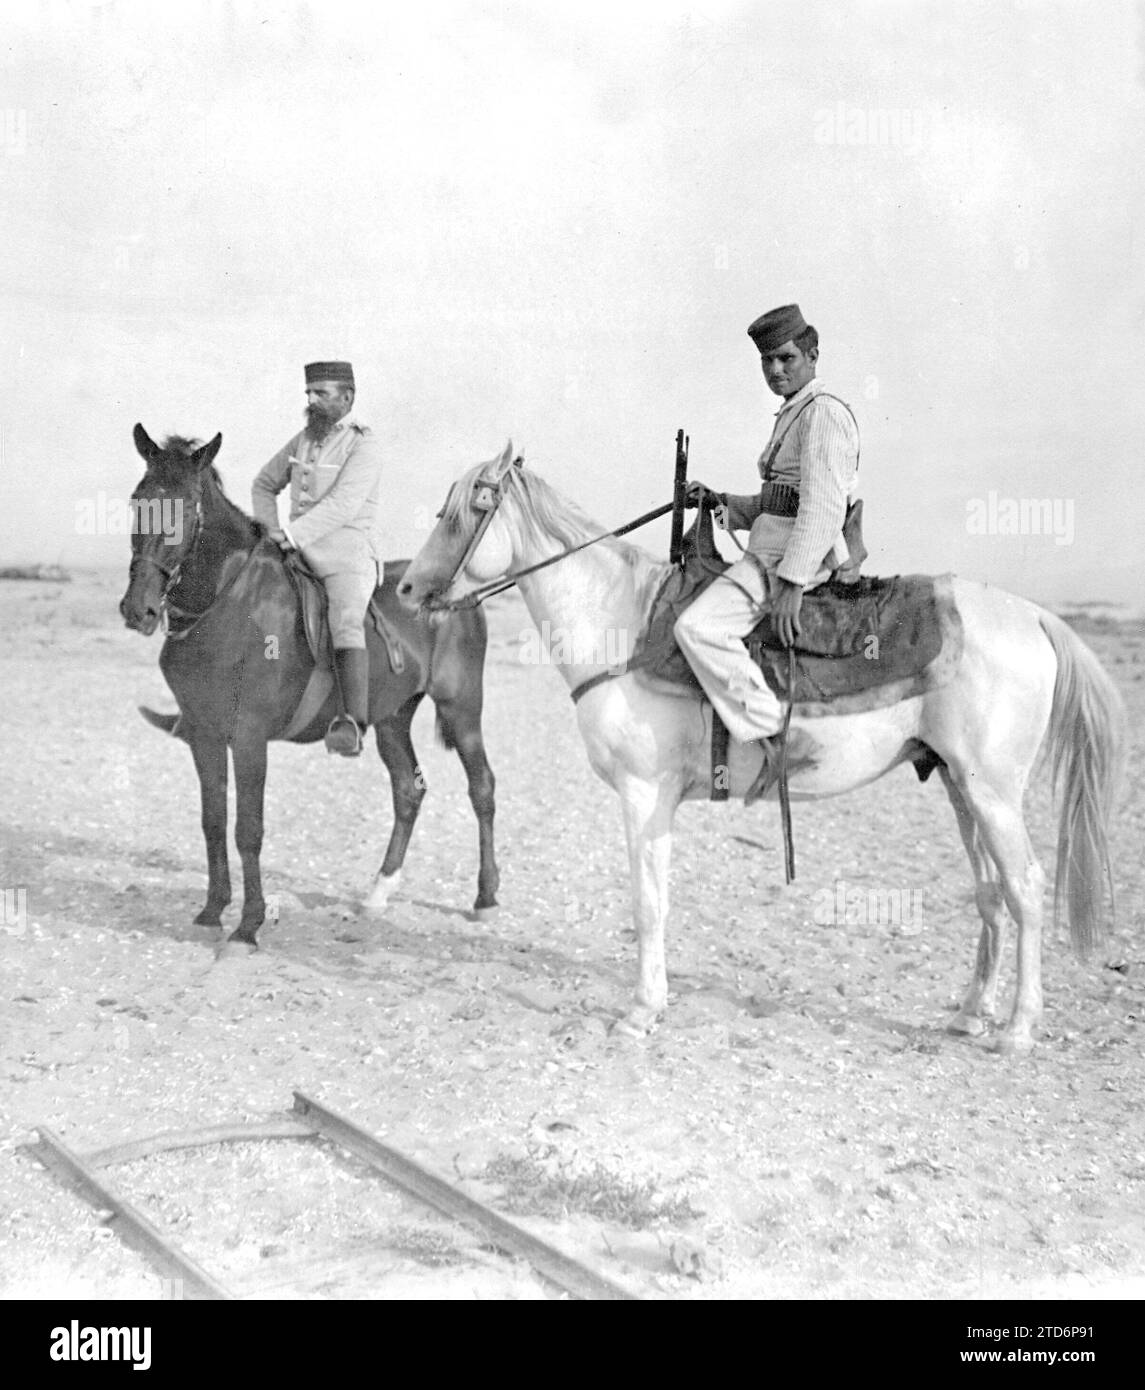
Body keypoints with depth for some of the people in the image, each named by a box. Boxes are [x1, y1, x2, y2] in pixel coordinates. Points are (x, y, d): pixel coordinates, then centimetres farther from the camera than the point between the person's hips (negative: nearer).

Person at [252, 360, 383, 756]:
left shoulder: (363, 446, -7)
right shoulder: (304, 440, 15)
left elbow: (342, 505, -20)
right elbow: (265, 483, 28)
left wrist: (294, 534, -27)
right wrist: (271, 529, 12)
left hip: (349, 558, -8)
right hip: (300, 555, 8)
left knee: (346, 624, -30)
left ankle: (353, 723, -43)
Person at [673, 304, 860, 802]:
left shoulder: (823, 413, -10)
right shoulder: (791, 416, 22)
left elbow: (822, 508, -21)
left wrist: (791, 583, -27)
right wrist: (719, 503, 13)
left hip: (796, 554, -11)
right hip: (772, 550, 11)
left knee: (697, 627, -29)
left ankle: (778, 739, -30)